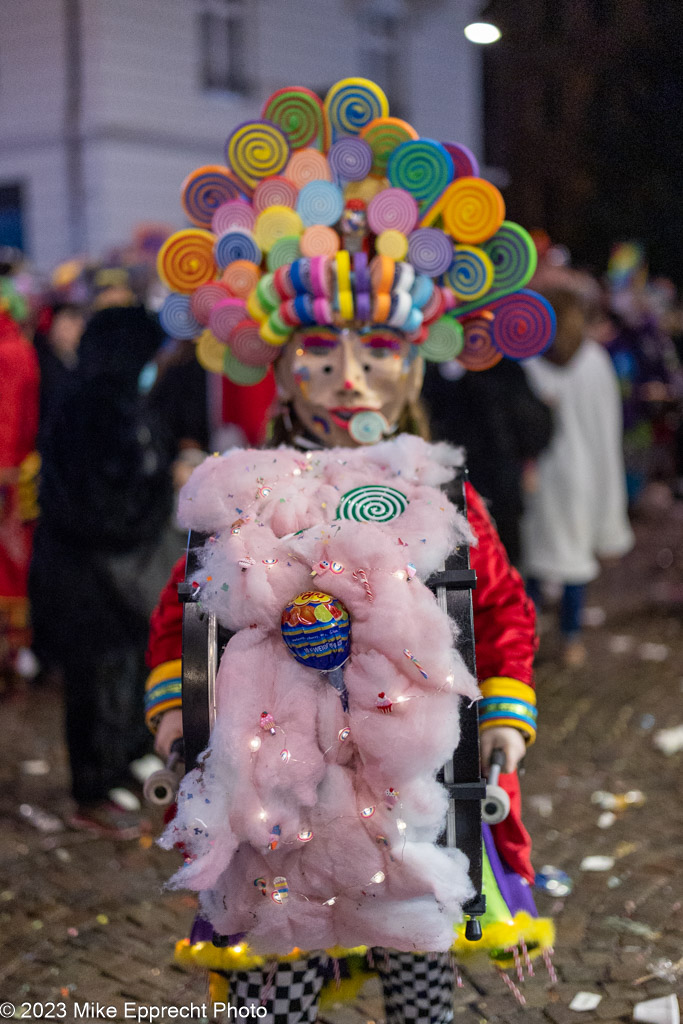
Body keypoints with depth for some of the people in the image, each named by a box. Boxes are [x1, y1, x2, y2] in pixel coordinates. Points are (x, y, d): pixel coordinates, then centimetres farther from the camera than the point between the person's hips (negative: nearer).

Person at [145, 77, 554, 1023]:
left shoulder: (440, 497, 0)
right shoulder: (243, 495, 0)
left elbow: (505, 607, 10)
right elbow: (180, 610, 12)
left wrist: (506, 716, 4)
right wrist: (171, 704, 3)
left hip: (415, 769, 0)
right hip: (277, 773, 0)